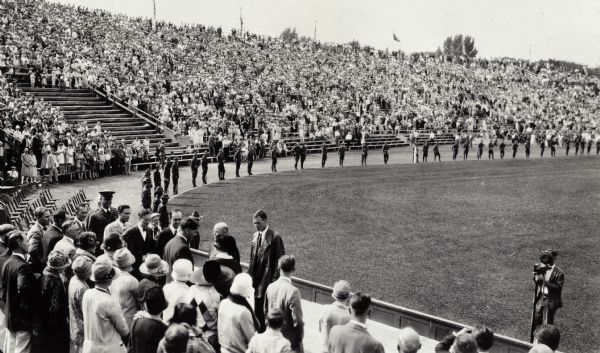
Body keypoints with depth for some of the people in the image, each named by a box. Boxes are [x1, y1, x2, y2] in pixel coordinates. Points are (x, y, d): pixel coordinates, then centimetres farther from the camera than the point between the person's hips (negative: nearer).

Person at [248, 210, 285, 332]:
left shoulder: (275, 236, -11)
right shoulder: (255, 236, 11)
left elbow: (280, 260, -11)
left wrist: (275, 279, -14)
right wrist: (249, 275, 10)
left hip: (268, 278, -7)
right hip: (256, 278, 7)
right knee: (257, 309, 13)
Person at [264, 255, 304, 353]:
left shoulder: (270, 287, -5)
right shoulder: (293, 291, -24)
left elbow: (265, 311, 7)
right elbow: (297, 320, -20)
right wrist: (300, 339, -6)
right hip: (289, 340, -6)